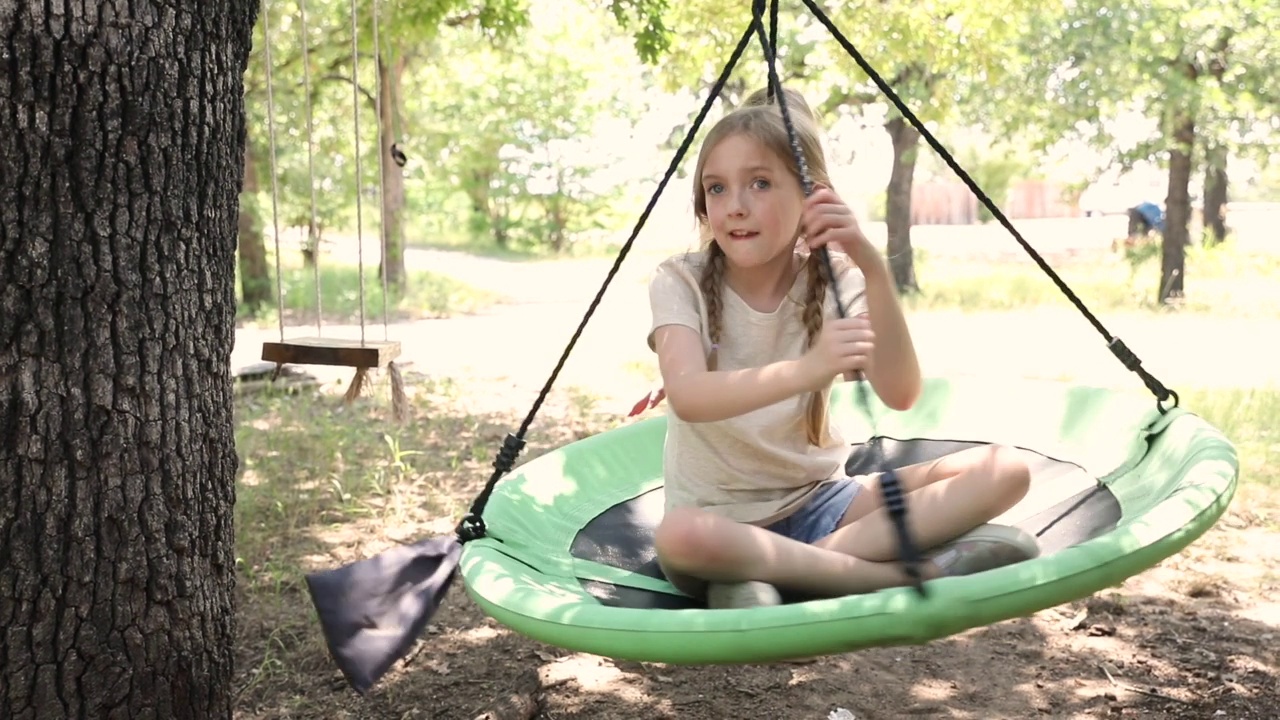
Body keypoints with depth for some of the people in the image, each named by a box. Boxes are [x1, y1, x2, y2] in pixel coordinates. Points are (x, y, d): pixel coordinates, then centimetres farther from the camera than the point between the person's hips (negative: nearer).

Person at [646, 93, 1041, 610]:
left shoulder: (834, 280, -3)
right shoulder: (681, 282, -10)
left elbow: (900, 395, -18)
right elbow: (687, 396, -29)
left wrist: (873, 271, -30)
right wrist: (802, 371, -46)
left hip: (819, 502, 4)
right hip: (725, 518, -4)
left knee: (1003, 470, -13)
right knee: (679, 535, -40)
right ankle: (901, 576, -24)